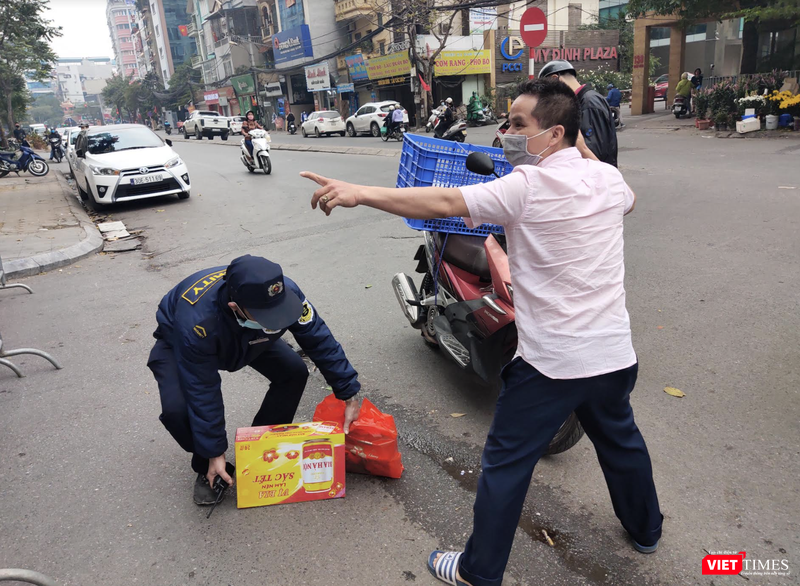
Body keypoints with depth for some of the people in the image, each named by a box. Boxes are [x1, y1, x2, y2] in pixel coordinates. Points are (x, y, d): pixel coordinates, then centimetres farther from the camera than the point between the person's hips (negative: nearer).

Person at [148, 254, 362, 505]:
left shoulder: (285, 292, -37)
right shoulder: (196, 320, -45)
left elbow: (320, 340, -23)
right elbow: (203, 393, -34)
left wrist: (349, 395, -20)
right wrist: (215, 452, -24)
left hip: (249, 339, 4)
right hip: (178, 343, -3)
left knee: (294, 372, -15)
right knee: (177, 409, -28)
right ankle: (207, 470, 3)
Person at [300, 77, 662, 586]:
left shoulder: (527, 185, -18)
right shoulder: (608, 176, 2)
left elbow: (443, 203, -28)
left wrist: (359, 193, -27)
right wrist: (584, 152, 29)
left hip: (551, 362, -7)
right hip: (614, 354, 7)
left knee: (506, 463, 9)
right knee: (620, 439, 30)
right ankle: (646, 529, 53)